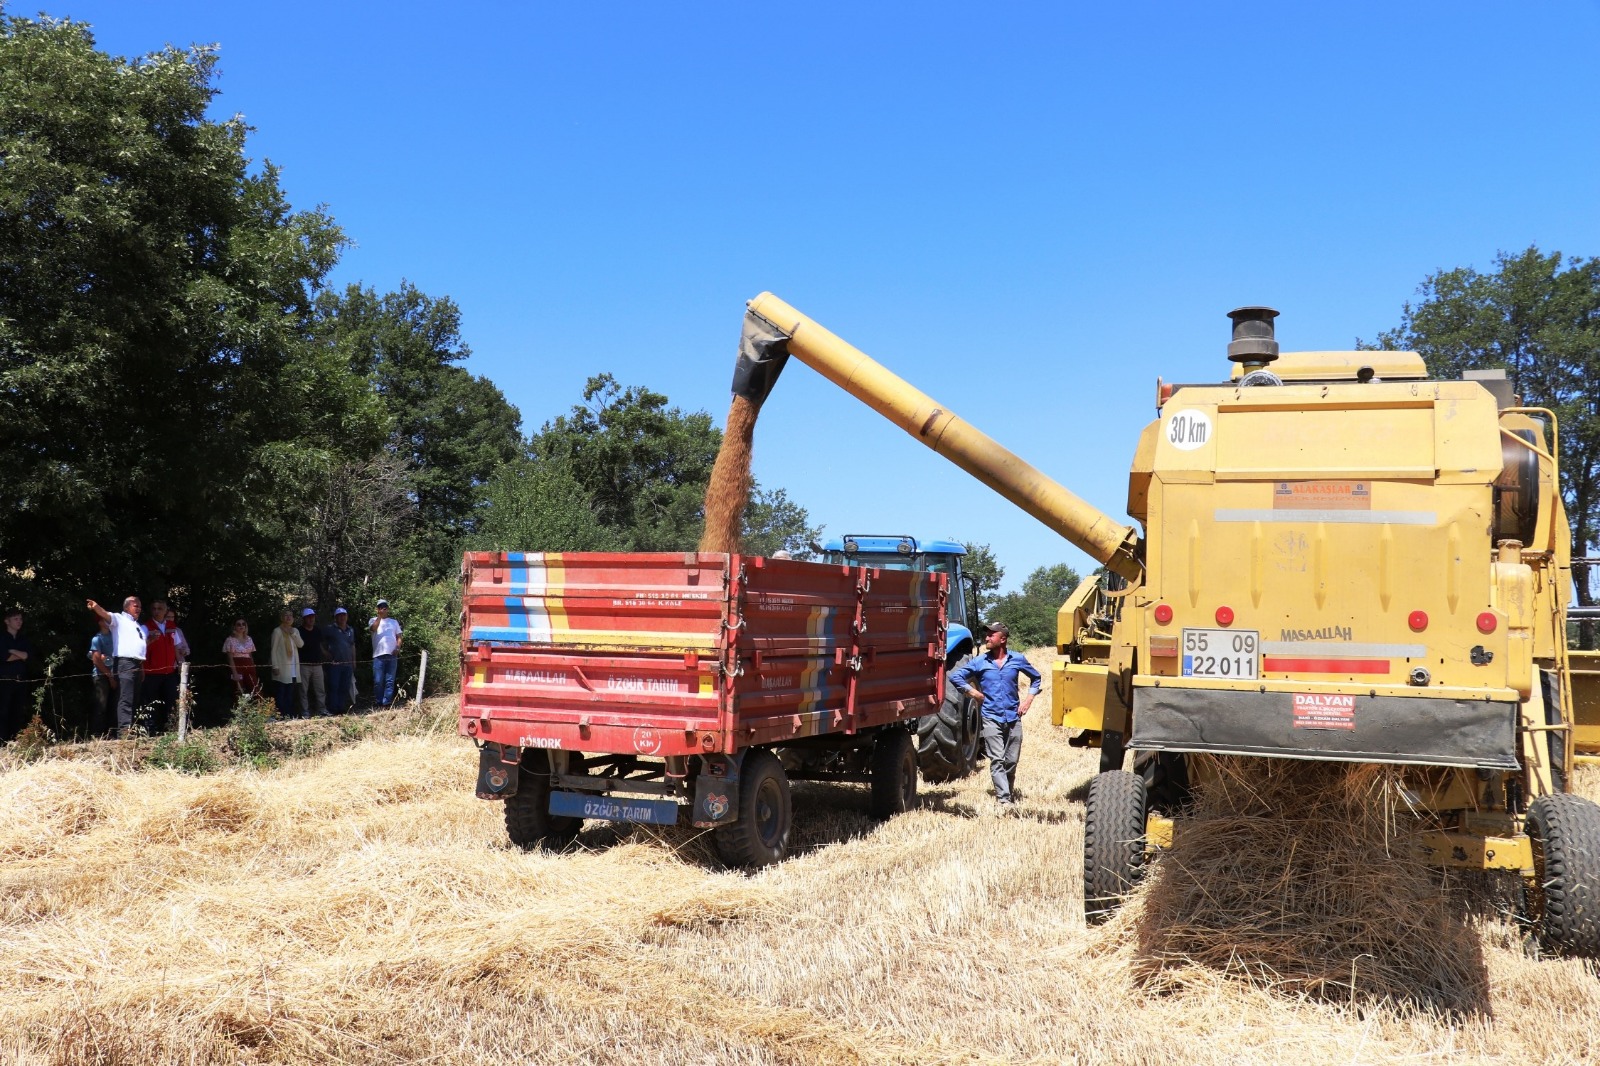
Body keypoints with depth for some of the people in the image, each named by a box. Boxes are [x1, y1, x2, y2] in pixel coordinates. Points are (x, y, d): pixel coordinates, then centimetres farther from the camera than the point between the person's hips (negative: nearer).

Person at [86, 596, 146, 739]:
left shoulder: (139, 626, 27)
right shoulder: (119, 619, 4)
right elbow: (106, 615, -17)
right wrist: (96, 607, -39)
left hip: (137, 665, 8)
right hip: (125, 663, -8)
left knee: (134, 699, 11)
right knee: (125, 699, -15)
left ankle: (131, 728, 17)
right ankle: (125, 730, -22)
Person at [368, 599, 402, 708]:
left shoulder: (394, 622, 20)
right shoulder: (374, 620, 13)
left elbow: (399, 637, 16)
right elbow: (373, 628, -10)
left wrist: (398, 648, -2)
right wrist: (380, 616, -11)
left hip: (392, 655, 2)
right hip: (379, 654, -2)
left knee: (390, 681, -1)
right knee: (378, 681, -4)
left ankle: (386, 703, 0)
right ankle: (377, 703, 3)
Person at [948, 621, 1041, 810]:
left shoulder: (1017, 660, 5)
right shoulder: (979, 662, 2)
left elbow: (1036, 677, 19)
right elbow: (955, 677, 4)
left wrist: (1029, 698, 8)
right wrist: (973, 692, -3)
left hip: (1013, 718, 1)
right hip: (991, 718, -1)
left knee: (1011, 761, 7)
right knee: (997, 761, -10)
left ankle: (1010, 793, 29)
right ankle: (1004, 800, -14)